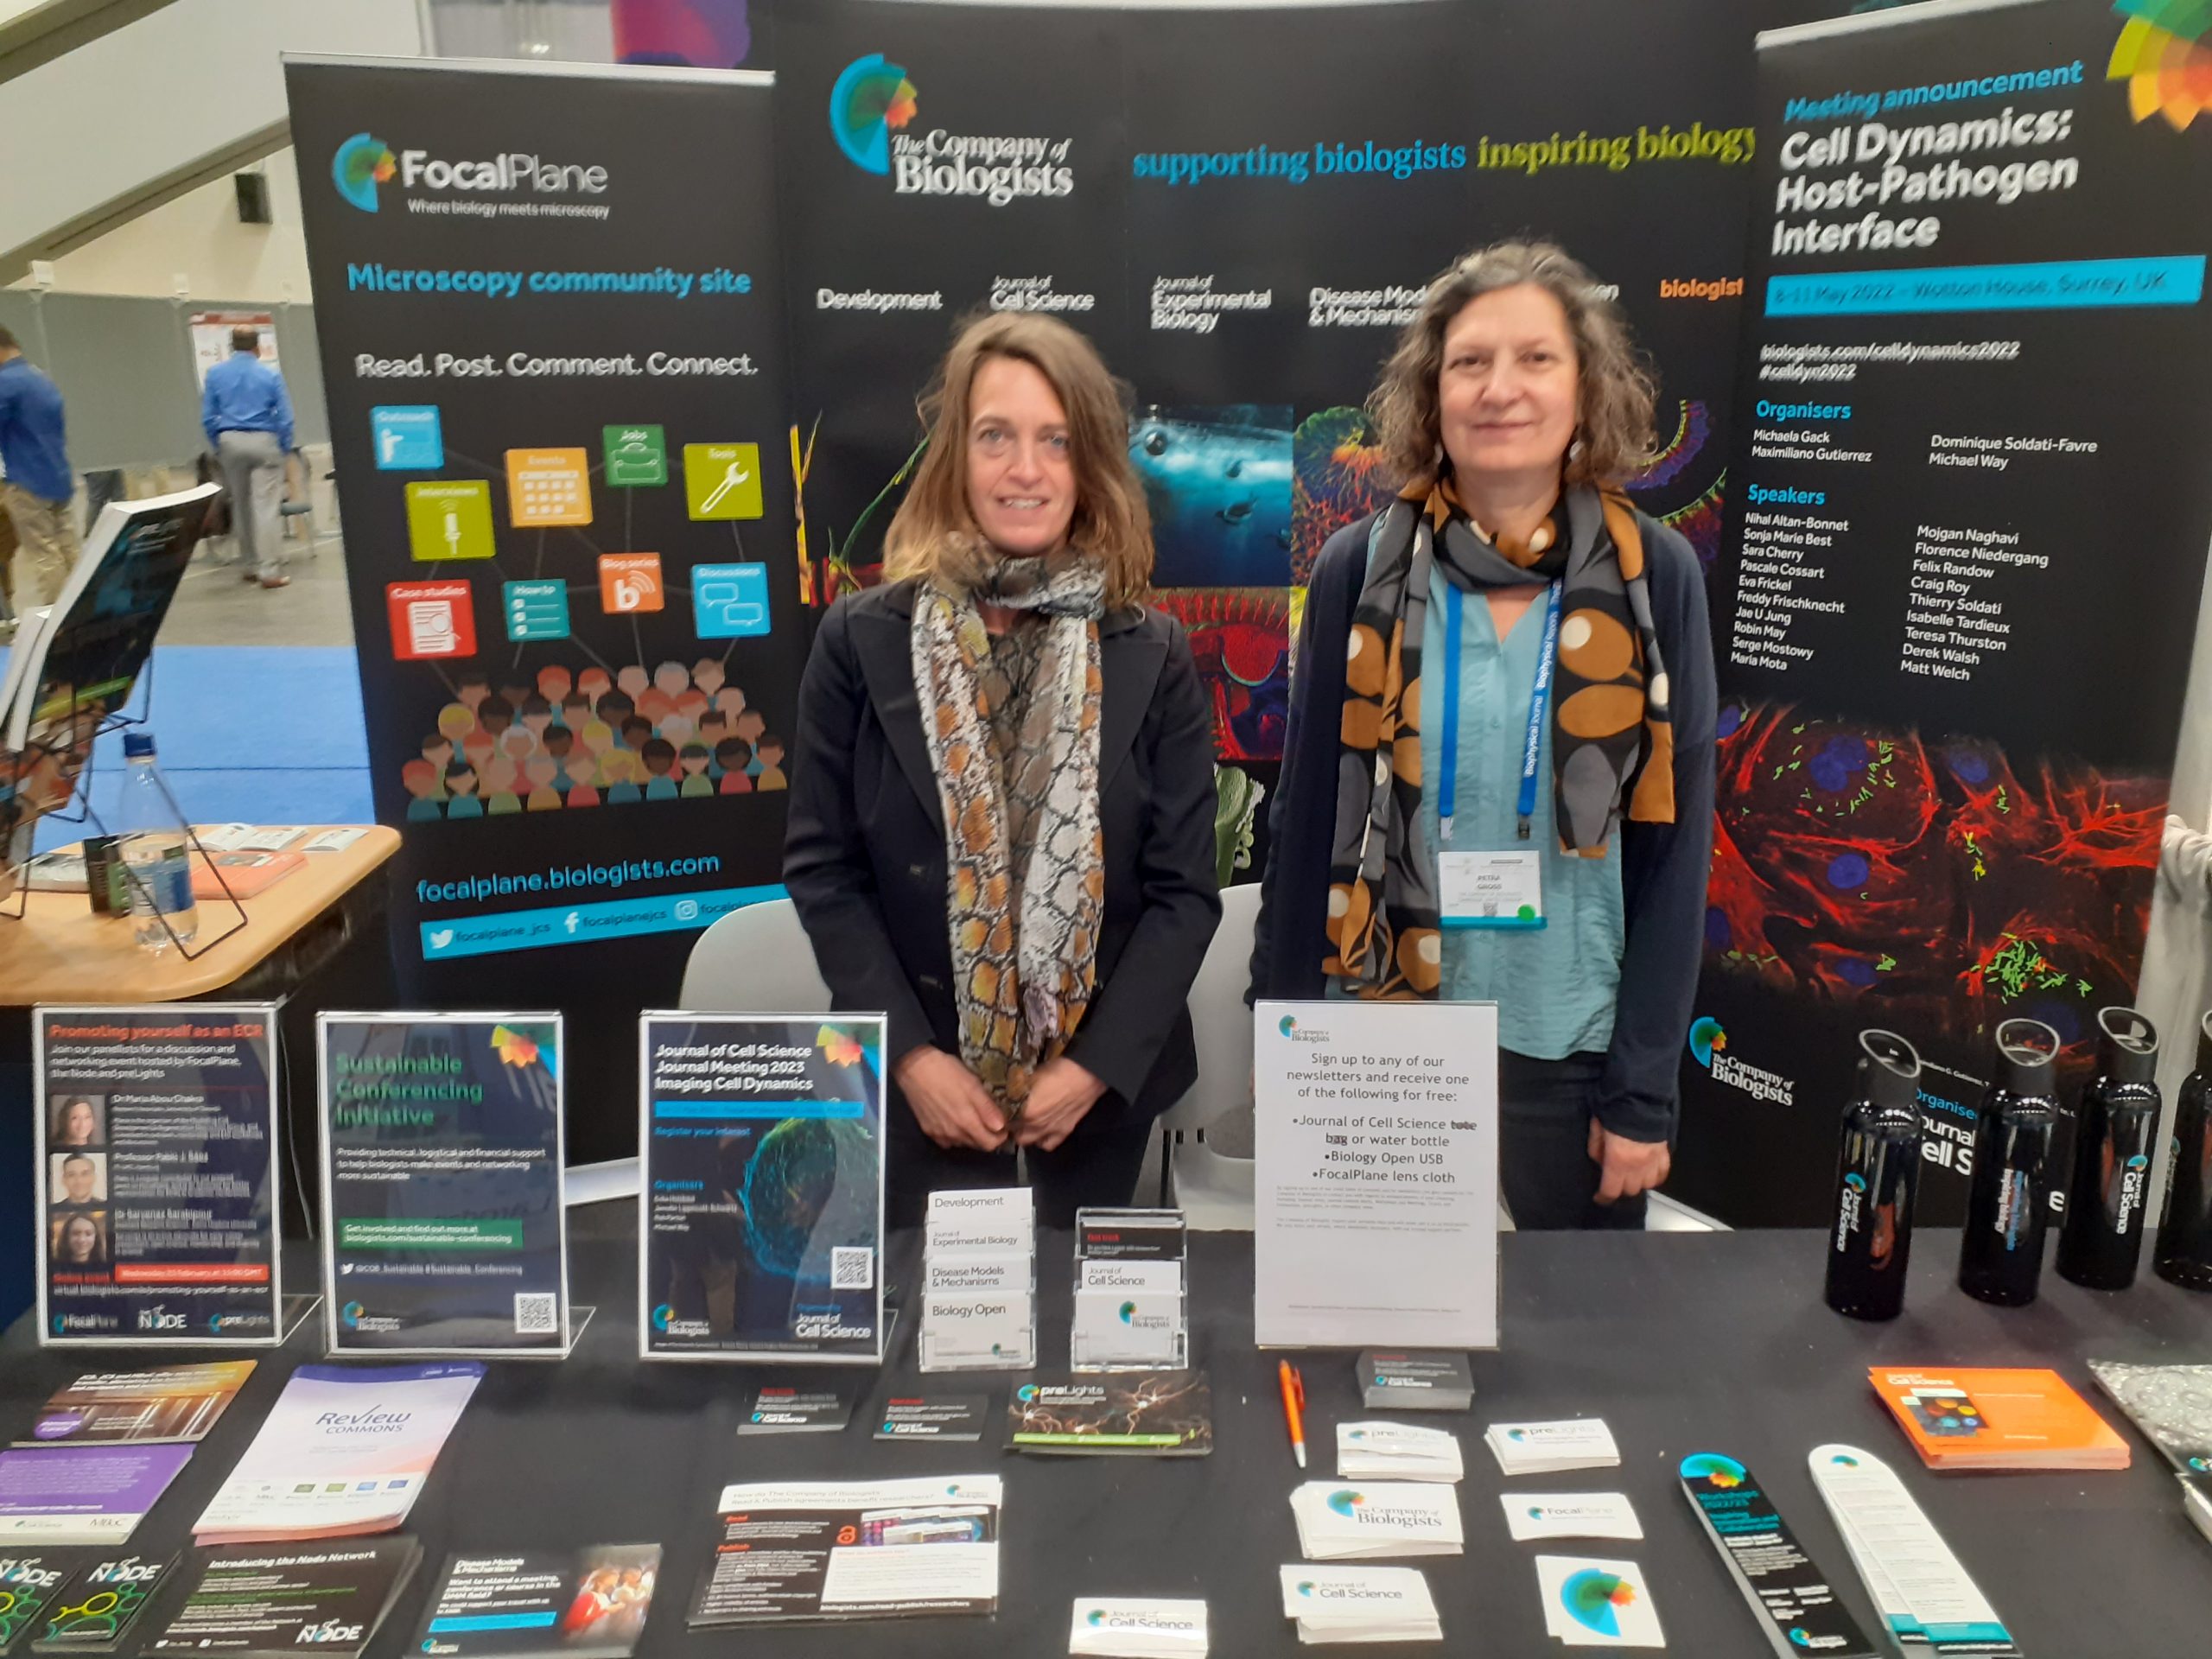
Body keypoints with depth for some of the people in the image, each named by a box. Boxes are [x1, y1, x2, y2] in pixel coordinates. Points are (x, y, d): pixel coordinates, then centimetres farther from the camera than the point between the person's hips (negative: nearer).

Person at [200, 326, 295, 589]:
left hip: (230, 441, 3)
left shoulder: (215, 373, 4)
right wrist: (284, 449, 6)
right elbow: (284, 417, -3)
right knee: (267, 506, -5)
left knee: (241, 506, 15)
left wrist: (218, 448, 14)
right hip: (263, 441, -3)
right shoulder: (270, 375, -2)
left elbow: (207, 417, 5)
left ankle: (251, 565, 22)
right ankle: (270, 570, -10)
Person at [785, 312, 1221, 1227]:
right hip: (920, 1085, 0)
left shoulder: (1154, 654, -3)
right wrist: (907, 1053, -11)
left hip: (1101, 1086, 1)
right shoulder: (861, 639, -4)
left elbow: (1184, 888, -4)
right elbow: (820, 866, -3)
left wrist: (1099, 1064, -12)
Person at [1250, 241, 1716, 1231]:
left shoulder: (1653, 577, -4)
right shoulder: (1361, 572, -5)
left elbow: (1674, 843, -2)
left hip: (1570, 1053, 1)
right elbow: (1305, 822, -1)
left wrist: (1643, 1092, -3)